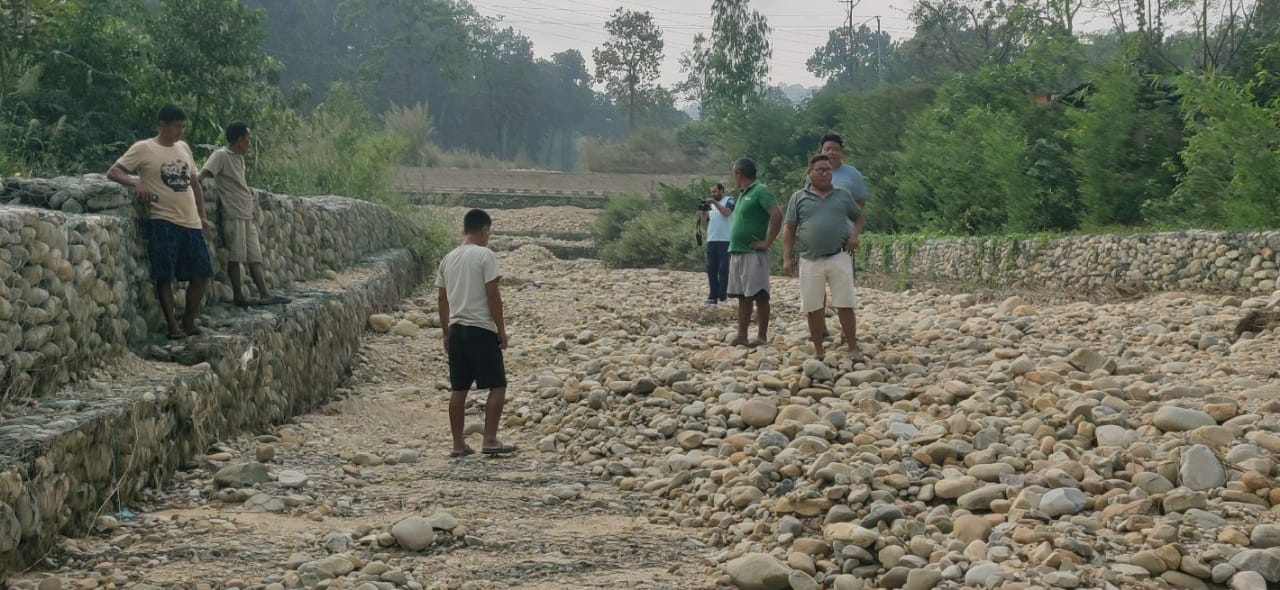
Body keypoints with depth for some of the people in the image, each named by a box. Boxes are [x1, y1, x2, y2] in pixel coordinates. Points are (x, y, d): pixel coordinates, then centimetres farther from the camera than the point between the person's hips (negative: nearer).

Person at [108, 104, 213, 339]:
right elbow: (113, 172, -6)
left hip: (191, 222, 6)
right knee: (165, 275, -6)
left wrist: (202, 215, 17)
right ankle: (172, 326, 2)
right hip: (163, 221, -6)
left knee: (202, 273, 4)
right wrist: (135, 181, -25)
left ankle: (189, 322, 18)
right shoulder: (143, 149, -3)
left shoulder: (184, 148, 15)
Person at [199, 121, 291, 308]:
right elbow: (201, 175, -17)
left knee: (255, 257, 3)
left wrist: (252, 204, 14)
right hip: (233, 215, -8)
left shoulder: (239, 158, 17)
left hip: (247, 215, 8)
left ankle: (264, 294, 1)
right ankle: (238, 297, 1)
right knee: (235, 257, -4)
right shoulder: (221, 156, -8)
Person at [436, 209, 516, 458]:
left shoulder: (448, 258, 10)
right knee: (497, 386, 1)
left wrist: (446, 333, 20)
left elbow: (442, 299, 13)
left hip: (456, 328, 7)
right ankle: (490, 441, -3)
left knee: (459, 389, 9)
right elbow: (492, 295, -13)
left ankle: (458, 445, 11)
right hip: (482, 330, -7)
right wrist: (501, 329, -6)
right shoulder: (485, 255, -9)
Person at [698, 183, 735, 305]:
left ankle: (723, 296, -1)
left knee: (723, 268, -5)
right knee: (711, 269, 3)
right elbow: (706, 225, 17)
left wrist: (715, 202, -13)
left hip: (725, 241, -6)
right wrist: (702, 215, -1)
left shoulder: (729, 200, 4)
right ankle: (713, 296, 5)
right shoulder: (711, 205, 20)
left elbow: (727, 212, -16)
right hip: (711, 241, 6)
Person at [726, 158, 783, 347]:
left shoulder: (760, 191, -11)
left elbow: (777, 216, -21)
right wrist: (733, 246, 16)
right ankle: (741, 337, 14)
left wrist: (768, 242, -19)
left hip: (753, 254, -9)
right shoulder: (743, 194, 18)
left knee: (759, 296, -4)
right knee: (742, 297, 10)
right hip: (737, 253, 9)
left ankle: (762, 337, -1)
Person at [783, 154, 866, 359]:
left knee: (845, 306, -1)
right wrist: (787, 258, -2)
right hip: (810, 261, 0)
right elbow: (789, 229, 6)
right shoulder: (799, 198, 7)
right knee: (813, 309, 5)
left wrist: (854, 234, -1)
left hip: (839, 258, 0)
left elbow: (859, 217, 20)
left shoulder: (843, 195, 10)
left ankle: (853, 349, 7)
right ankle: (818, 351, 16)